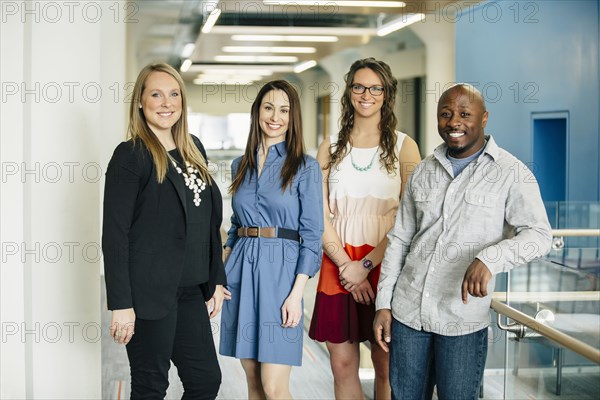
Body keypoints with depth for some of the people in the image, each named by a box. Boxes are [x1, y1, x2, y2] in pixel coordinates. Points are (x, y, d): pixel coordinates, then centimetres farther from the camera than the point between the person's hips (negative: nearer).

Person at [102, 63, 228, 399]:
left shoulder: (193, 149, 11)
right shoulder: (131, 155, -9)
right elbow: (115, 233, -13)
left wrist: (216, 280, 12)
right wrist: (121, 304, -17)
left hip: (191, 290, 7)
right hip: (149, 291, -7)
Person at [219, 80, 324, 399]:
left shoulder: (306, 168, -2)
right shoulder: (240, 166, 13)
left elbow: (312, 236, -5)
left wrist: (297, 293, -13)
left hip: (280, 270, -5)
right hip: (241, 270, 5)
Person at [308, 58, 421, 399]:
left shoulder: (403, 146, 2)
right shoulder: (331, 147, 10)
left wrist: (367, 264, -12)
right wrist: (345, 264, -9)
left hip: (386, 265, -2)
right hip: (338, 265, 2)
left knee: (386, 366, 2)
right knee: (343, 364, 4)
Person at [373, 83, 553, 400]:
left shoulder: (510, 173, -5)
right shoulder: (423, 172, 10)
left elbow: (539, 234, -14)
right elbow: (399, 240, 13)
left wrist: (489, 258, -31)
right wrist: (383, 303, 8)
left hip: (463, 320, -4)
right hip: (406, 311, 4)